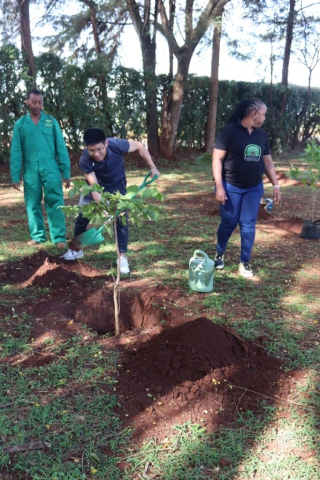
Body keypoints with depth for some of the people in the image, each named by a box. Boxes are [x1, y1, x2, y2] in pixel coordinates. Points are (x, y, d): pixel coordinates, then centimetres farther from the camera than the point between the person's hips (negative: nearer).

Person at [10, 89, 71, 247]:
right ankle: (37, 236, 17)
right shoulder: (20, 124, 6)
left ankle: (59, 237, -1)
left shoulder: (51, 122, 5)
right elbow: (16, 152, 5)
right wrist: (15, 176, 1)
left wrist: (66, 172, -1)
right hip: (30, 170, 1)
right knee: (33, 204, 7)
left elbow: (61, 148, 4)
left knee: (55, 203, -4)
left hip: (50, 168, -1)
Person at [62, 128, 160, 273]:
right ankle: (77, 250, 27)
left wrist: (152, 167, -16)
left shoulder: (117, 145, -35)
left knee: (121, 220, -10)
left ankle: (122, 257, 2)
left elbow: (139, 146, -16)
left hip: (116, 185, -1)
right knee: (81, 217, 5)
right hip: (96, 184, 1)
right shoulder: (84, 161, -33)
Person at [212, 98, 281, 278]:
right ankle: (220, 253, 30)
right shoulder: (229, 131, -10)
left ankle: (245, 262, 15)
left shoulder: (262, 134, 7)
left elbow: (268, 162, 14)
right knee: (229, 223, 5)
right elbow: (217, 159, -12)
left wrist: (276, 185, 8)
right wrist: (219, 186, -17)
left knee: (249, 225, 4)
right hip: (231, 187, -4)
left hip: (254, 188, 4)